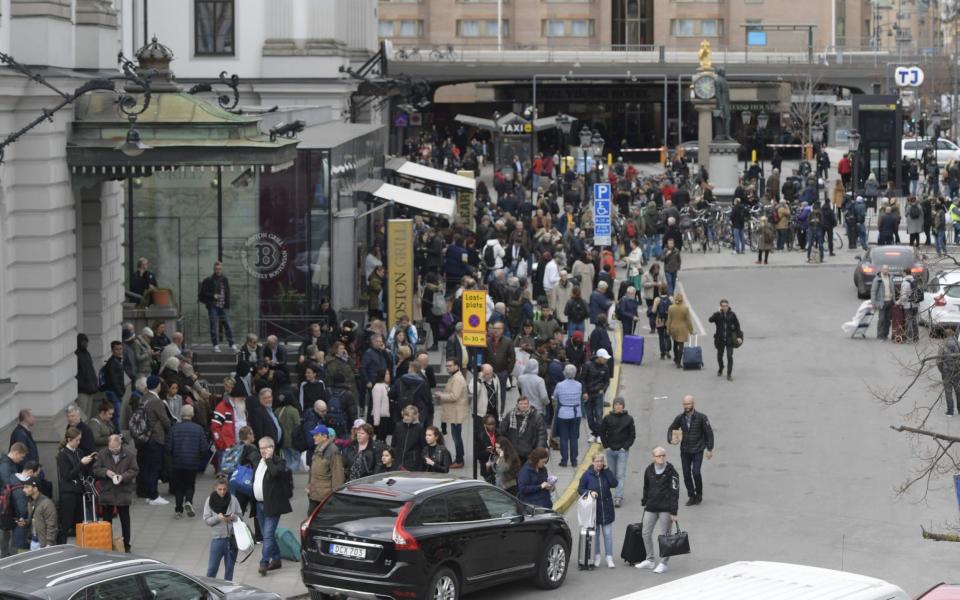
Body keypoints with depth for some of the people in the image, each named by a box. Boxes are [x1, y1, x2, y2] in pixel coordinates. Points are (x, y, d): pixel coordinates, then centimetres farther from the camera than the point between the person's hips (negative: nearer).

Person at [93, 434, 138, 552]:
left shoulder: (129, 455, -5)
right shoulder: (101, 455, -2)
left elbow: (135, 470, -2)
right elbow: (95, 470, 1)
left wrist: (123, 476, -18)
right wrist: (106, 472, -18)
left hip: (123, 493, -1)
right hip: (106, 493, 1)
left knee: (125, 520, 7)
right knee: (107, 520, 7)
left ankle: (126, 546, 16)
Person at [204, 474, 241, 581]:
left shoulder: (233, 499, -1)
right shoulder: (210, 500, -2)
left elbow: (240, 516, 4)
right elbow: (206, 520, -3)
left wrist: (233, 517, -17)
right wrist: (217, 518, -21)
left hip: (232, 537, 1)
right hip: (217, 537, -1)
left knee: (229, 567, 10)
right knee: (212, 568, 1)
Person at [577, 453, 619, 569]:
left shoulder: (606, 473, 0)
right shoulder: (587, 474, -4)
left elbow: (614, 484, -15)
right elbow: (580, 489, 0)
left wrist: (607, 469, -15)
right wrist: (589, 492, -19)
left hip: (606, 508, 1)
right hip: (593, 508, -1)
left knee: (608, 533, 2)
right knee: (595, 533, 8)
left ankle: (609, 557, 6)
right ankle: (597, 556, 21)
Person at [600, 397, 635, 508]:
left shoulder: (628, 419, -2)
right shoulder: (608, 418, 1)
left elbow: (632, 435, 3)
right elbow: (602, 432, 8)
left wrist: (626, 446, -5)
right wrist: (606, 445, 1)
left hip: (622, 451, -2)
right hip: (610, 451, 2)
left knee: (621, 475, -9)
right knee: (612, 474, 10)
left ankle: (619, 497, -13)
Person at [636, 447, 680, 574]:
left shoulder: (671, 472, -8)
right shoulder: (649, 470, 6)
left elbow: (675, 492, -9)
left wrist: (674, 512, -13)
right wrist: (644, 502, 19)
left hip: (666, 508, -5)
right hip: (651, 507, 5)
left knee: (665, 535, 0)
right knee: (645, 533, 6)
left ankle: (663, 563, 8)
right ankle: (650, 560, 20)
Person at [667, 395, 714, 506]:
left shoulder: (701, 417, -10)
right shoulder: (680, 417, -1)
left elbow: (709, 433, -3)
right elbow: (671, 429, 12)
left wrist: (710, 449, -4)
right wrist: (671, 440, -9)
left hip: (697, 451, -4)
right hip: (684, 451, 4)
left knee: (696, 473, -15)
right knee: (686, 475, 4)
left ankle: (699, 494, 7)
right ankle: (691, 496, 19)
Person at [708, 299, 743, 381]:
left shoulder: (732, 315, -4)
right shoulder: (717, 315, -5)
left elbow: (737, 325, 3)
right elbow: (711, 320, -24)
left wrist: (739, 336, -2)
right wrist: (719, 313, -33)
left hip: (729, 339, -1)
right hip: (720, 339, 1)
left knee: (730, 356, -11)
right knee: (719, 356, 15)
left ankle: (729, 374, -3)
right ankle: (720, 369, 44)